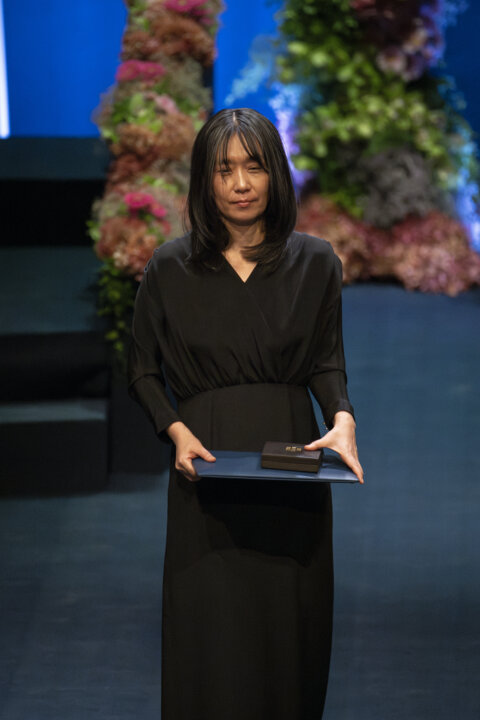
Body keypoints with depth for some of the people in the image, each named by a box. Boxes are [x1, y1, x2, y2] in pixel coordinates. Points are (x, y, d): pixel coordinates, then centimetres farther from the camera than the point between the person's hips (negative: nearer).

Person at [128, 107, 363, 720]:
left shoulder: (315, 263, 2)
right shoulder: (170, 268, -1)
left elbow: (327, 363, 8)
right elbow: (143, 371, 7)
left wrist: (342, 418, -12)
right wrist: (176, 430, -11)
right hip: (206, 461, -1)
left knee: (290, 626, 6)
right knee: (211, 636, -1)